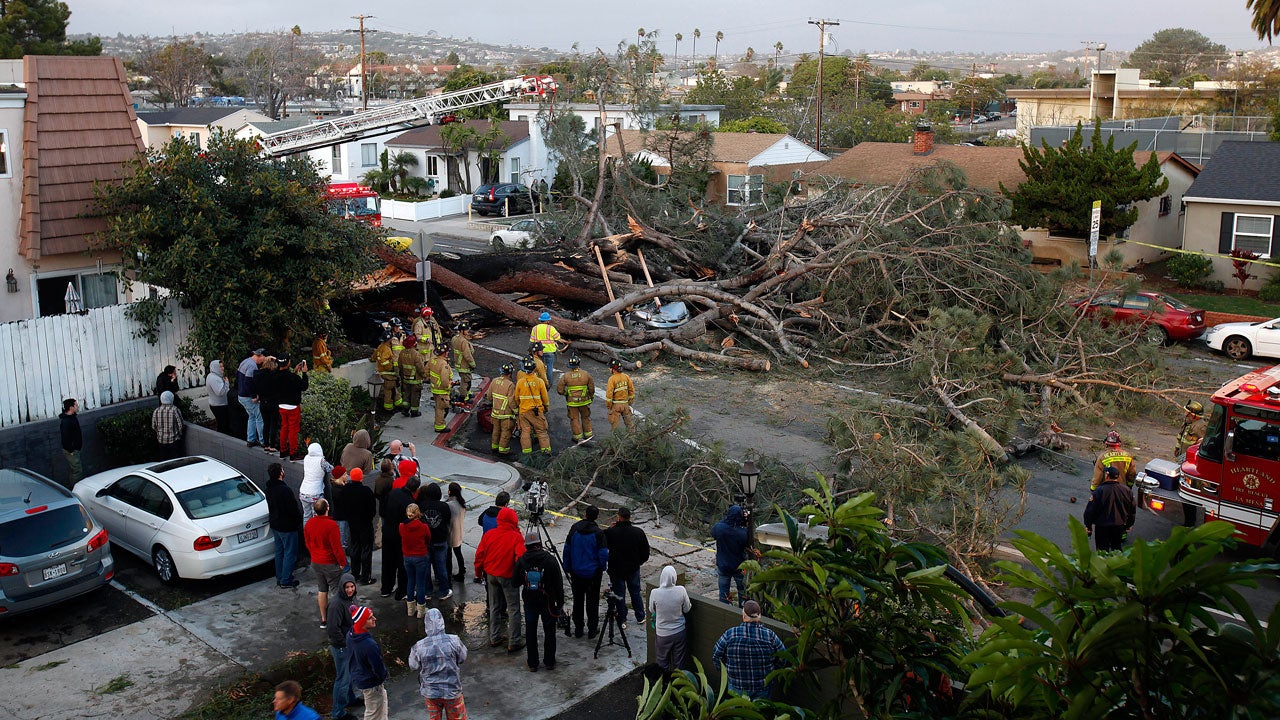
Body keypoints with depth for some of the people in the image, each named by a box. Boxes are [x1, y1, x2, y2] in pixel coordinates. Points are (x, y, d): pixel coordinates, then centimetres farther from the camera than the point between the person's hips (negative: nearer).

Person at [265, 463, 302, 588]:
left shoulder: (269, 488, 1)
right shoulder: (285, 490, -27)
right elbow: (293, 509, -22)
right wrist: (299, 520, -5)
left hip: (275, 525, 9)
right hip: (287, 526, -9)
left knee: (279, 551, 20)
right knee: (290, 553, 3)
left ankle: (279, 578, 29)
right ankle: (286, 581, 9)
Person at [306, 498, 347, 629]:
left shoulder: (308, 524, -3)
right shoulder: (331, 525, -24)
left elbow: (308, 544, 10)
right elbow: (337, 547, -19)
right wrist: (342, 562, -8)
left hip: (315, 563, 6)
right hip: (331, 564, -6)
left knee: (322, 590, 17)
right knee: (337, 592, 5)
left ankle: (323, 619, 25)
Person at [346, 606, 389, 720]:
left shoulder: (350, 635, -9)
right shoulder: (369, 645, -37)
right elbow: (378, 667, -24)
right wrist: (383, 677, -3)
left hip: (357, 679, 8)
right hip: (371, 684, -8)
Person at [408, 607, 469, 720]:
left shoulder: (419, 647, -21)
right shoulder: (454, 641, -21)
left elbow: (413, 666, -3)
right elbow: (462, 658, -4)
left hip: (430, 692, 1)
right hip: (452, 691, -1)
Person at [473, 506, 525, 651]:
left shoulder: (488, 535, -3)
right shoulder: (516, 537, -16)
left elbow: (479, 555, 2)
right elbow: (521, 557, -24)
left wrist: (479, 572, 15)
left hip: (491, 575, 5)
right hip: (508, 577, -5)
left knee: (494, 607, 18)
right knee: (513, 609, 3)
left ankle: (494, 638, 26)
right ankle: (514, 642, 5)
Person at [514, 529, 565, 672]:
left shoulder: (521, 561, -8)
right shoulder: (550, 560, -12)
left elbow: (515, 582, 0)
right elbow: (559, 584, -10)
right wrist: (560, 603, -1)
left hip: (529, 602, 2)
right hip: (547, 602, -1)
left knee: (531, 631, 13)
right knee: (549, 631, 12)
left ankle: (532, 663, 18)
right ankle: (549, 662, 20)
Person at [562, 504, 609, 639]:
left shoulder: (574, 528, -3)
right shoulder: (598, 532, -14)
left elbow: (567, 550, 2)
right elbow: (603, 554, -13)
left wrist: (568, 568, 12)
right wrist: (602, 568, 5)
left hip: (576, 572, 3)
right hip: (593, 572, -3)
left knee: (578, 600, 13)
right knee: (592, 601, 8)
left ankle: (578, 628, 19)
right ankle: (592, 629, 13)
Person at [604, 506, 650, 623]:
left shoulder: (611, 532, -20)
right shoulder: (638, 532, -10)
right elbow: (645, 552, -2)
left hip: (616, 569, -2)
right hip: (633, 569, 2)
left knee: (619, 594, 12)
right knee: (635, 592, 18)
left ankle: (622, 620, 21)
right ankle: (640, 617, 29)